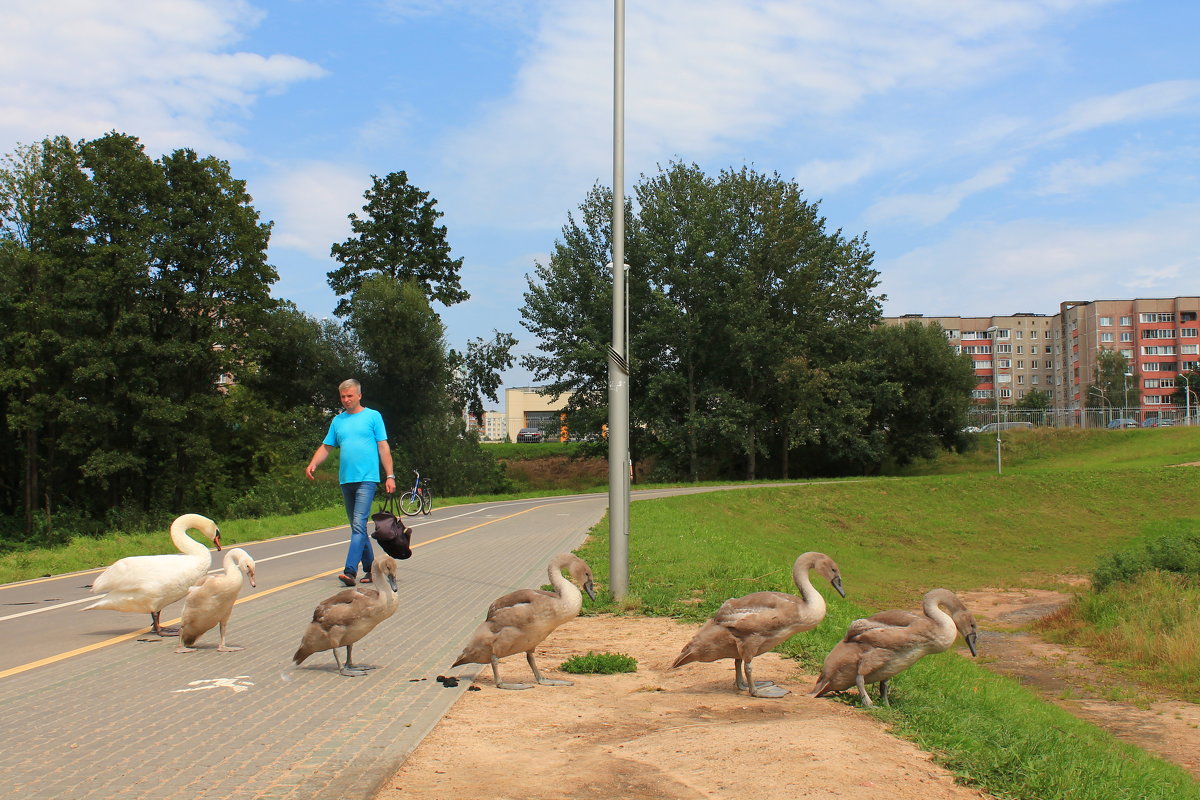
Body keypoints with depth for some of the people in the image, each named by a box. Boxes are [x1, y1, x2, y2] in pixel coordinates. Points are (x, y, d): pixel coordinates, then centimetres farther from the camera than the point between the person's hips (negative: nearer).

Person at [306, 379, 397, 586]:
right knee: (357, 527, 12)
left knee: (358, 525, -15)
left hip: (367, 479, -6)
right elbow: (326, 447, 13)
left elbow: (383, 447, 1)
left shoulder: (373, 416, 3)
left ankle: (350, 571, -21)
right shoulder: (337, 421, 15)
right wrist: (313, 464, -7)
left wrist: (390, 476, -4)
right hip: (346, 480, 6)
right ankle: (370, 567, 21)